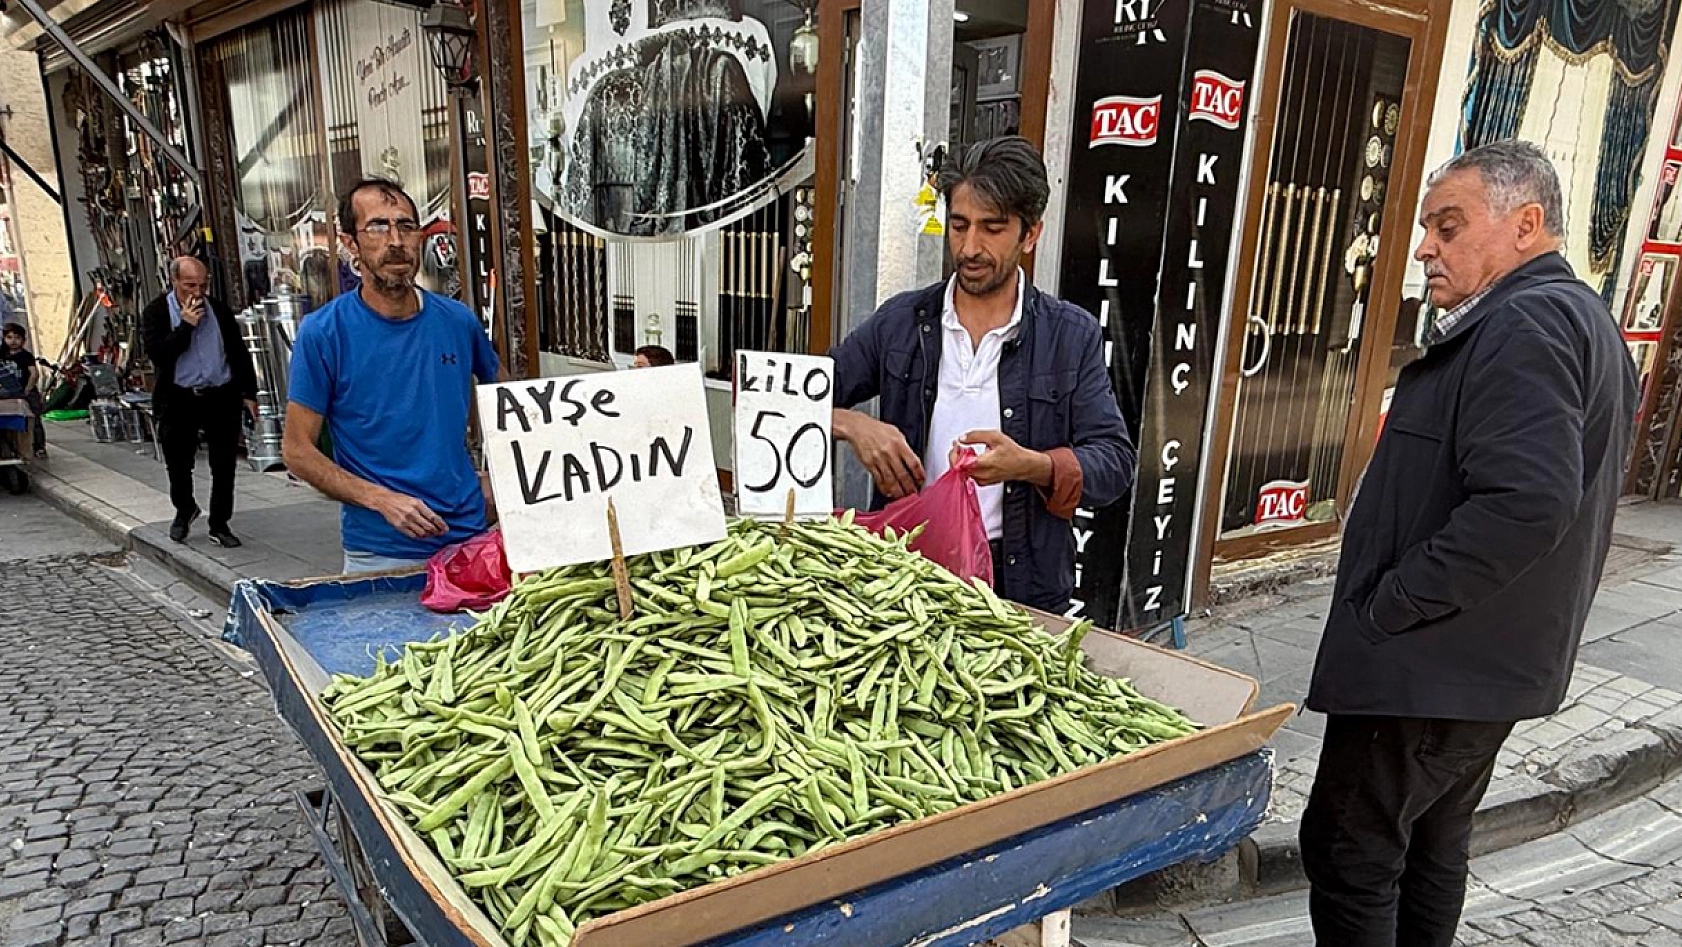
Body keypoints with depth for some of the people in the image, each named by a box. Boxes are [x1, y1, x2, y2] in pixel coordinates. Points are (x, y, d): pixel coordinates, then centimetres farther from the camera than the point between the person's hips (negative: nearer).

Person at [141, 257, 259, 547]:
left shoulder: (219, 311, 6)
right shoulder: (156, 313, -1)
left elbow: (239, 353, 11)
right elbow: (156, 354, -15)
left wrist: (248, 393, 6)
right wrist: (186, 325, -18)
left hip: (221, 397, 1)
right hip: (179, 400, -1)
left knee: (224, 466, 2)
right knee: (178, 464, 10)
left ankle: (220, 524, 15)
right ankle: (184, 510, 37)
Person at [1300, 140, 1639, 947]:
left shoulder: (1523, 327, -18)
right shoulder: (1580, 319, 17)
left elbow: (1525, 503, -31)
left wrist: (1386, 606, -22)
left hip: (1428, 664, -11)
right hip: (1500, 661, 11)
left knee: (1350, 854, 0)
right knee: (1431, 846, 22)